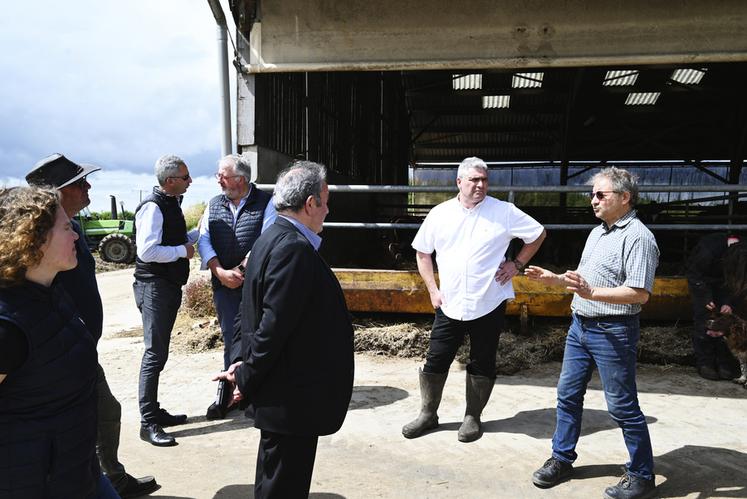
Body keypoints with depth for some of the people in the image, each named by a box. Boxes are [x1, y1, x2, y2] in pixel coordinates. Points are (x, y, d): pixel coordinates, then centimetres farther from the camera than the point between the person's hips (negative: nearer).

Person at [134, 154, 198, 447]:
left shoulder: (172, 204, 13)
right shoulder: (153, 207, -17)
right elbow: (147, 251, -26)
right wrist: (183, 251, -16)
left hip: (170, 286, 10)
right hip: (154, 287, -10)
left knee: (159, 353, 16)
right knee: (155, 354, -7)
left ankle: (154, 412, 27)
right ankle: (148, 423, 1)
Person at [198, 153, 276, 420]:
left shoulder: (265, 203, -2)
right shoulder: (214, 205, 12)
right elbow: (204, 240, 4)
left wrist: (240, 270, -14)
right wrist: (221, 272, -10)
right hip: (224, 285, 3)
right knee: (231, 339, 9)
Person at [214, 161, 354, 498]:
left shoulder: (271, 239, 9)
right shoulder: (294, 248, -23)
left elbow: (255, 314, 11)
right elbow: (275, 325, -25)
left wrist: (242, 363, 5)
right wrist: (246, 378, -13)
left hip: (278, 394, 10)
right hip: (292, 400, -10)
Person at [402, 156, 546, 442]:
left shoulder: (504, 212, -4)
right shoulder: (440, 214, 2)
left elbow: (538, 234, 7)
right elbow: (422, 252, 11)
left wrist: (517, 264, -1)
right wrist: (433, 289, 4)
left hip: (489, 304, -1)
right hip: (449, 305, 2)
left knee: (482, 364, 10)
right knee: (435, 361, 7)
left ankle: (472, 417, 27)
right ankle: (428, 414, 25)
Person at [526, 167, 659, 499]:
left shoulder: (637, 237, -15)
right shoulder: (597, 233, 14)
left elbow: (640, 293, -24)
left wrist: (591, 293, -33)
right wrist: (555, 279, 9)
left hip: (613, 332, -9)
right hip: (580, 325, 9)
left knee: (622, 406, 2)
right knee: (568, 394, 14)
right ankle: (562, 460, 28)